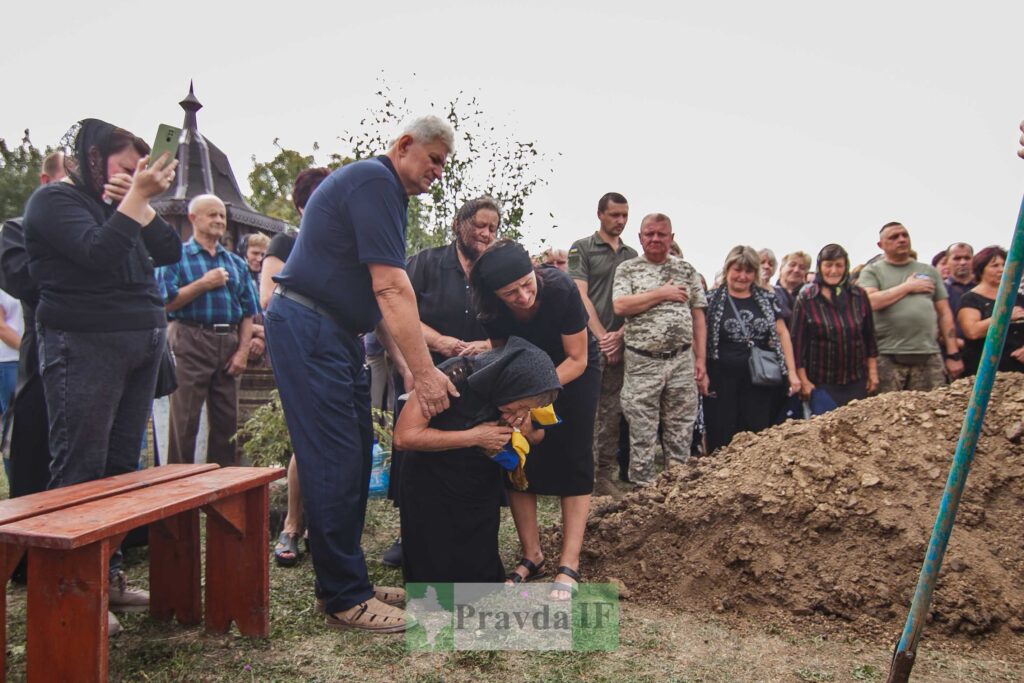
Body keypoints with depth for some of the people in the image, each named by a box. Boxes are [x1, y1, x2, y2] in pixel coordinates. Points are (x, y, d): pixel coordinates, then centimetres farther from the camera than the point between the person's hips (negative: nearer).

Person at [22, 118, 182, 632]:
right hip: (85, 347, -8)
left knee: (121, 466, 9)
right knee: (80, 472, -4)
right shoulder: (55, 201, -3)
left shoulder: (116, 205, 20)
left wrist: (140, 201, 1)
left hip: (140, 347, 8)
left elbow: (169, 252, 10)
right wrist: (137, 197, -16)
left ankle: (109, 576, 17)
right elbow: (99, 253, -20)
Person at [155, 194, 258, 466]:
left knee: (227, 420, 8)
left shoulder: (236, 263, 18)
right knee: (185, 421, -3)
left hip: (229, 344, 5)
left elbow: (248, 312, 13)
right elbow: (166, 303, -8)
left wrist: (243, 351, 2)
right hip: (191, 343, -4)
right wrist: (204, 284, -11)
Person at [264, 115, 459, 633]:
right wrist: (424, 370, -22)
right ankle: (344, 599, 1)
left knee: (354, 458, 10)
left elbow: (379, 294, 17)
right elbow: (392, 288, -21)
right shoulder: (374, 181, -13)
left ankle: (349, 579, 20)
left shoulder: (382, 189, 19)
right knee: (334, 462, -8)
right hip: (307, 329, -10)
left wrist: (410, 366, 10)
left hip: (336, 333, 10)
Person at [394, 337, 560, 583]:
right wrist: (474, 436, -28)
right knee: (436, 573, -2)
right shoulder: (455, 376, -28)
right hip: (432, 484, -4)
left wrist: (527, 432, -19)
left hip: (481, 486, 4)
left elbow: (538, 435, 5)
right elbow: (404, 436, -29)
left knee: (481, 572, 5)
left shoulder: (514, 394, -12)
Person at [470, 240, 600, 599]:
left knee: (574, 459, -9)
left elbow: (577, 359, -24)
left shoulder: (561, 289, -35)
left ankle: (569, 565, -8)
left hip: (573, 371, -3)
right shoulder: (492, 311, -25)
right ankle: (531, 555, 8)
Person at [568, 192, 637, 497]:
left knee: (612, 414, 6)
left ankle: (606, 477, 12)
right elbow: (581, 296, -5)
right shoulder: (582, 249, 3)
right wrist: (601, 336, -11)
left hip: (619, 344, 4)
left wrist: (619, 335, -4)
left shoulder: (632, 255, 16)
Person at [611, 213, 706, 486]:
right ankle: (643, 489, 13)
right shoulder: (627, 269, 4)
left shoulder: (686, 270, 11)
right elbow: (620, 306, -13)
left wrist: (700, 358, 3)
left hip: (682, 360, 3)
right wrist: (662, 294, -10)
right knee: (642, 433, 3)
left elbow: (698, 316, 10)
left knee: (681, 431, 8)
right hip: (642, 362, -2)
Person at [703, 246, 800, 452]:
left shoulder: (767, 299, 10)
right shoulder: (712, 300, 2)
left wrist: (792, 372, 2)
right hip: (722, 382, -2)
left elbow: (782, 334, 9)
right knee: (722, 441, 0)